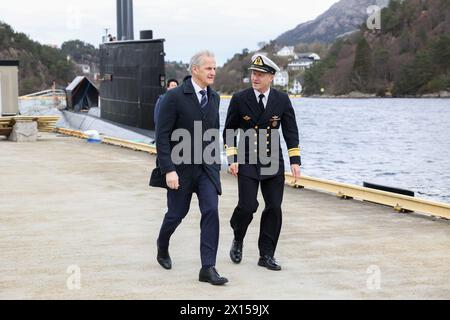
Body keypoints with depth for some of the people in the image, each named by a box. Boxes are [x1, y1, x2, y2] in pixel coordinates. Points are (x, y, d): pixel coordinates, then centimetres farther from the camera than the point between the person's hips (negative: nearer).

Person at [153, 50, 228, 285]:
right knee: (177, 213, 10)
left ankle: (208, 268, -10)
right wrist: (168, 170, -21)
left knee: (211, 211, -11)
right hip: (181, 167, -4)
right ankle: (162, 247, 42)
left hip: (207, 167, 4)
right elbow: (162, 137, -15)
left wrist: (216, 163, 18)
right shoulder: (174, 97, -13)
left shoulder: (214, 97, 7)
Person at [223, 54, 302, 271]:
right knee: (247, 206, -11)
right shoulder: (239, 99, -2)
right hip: (247, 162, -2)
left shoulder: (282, 100, 1)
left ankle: (266, 255, 10)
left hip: (273, 163, 2)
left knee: (274, 208, -1)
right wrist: (232, 159, -5)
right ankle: (238, 240, 18)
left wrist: (295, 161, -5)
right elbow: (229, 131, 4)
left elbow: (291, 131, 3)